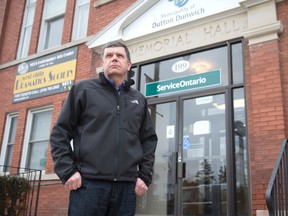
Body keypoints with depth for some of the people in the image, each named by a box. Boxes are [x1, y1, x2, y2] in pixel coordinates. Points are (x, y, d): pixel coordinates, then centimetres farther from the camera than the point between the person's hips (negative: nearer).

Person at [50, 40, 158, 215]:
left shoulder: (139, 100, 17)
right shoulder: (83, 89, 7)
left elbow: (149, 139, 18)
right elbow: (60, 132, 4)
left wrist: (145, 175, 8)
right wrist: (67, 171, -6)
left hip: (127, 186, 4)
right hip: (89, 184, -3)